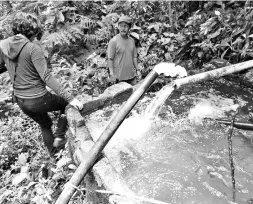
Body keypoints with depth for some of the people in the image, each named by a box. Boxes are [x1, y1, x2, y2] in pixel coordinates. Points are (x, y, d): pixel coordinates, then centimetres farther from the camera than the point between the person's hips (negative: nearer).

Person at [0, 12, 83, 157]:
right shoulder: (33, 48, -19)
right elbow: (46, 77, -26)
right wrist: (70, 98, -26)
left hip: (20, 100, 7)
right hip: (38, 99, -7)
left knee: (45, 124, 30)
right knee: (66, 104, 21)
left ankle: (53, 152, 46)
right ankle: (59, 137, 16)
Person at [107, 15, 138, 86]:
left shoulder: (132, 40, 7)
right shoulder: (113, 41, -9)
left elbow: (134, 57, 13)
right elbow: (110, 59, -10)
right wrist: (112, 74, -15)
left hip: (132, 75, 5)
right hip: (119, 77, -5)